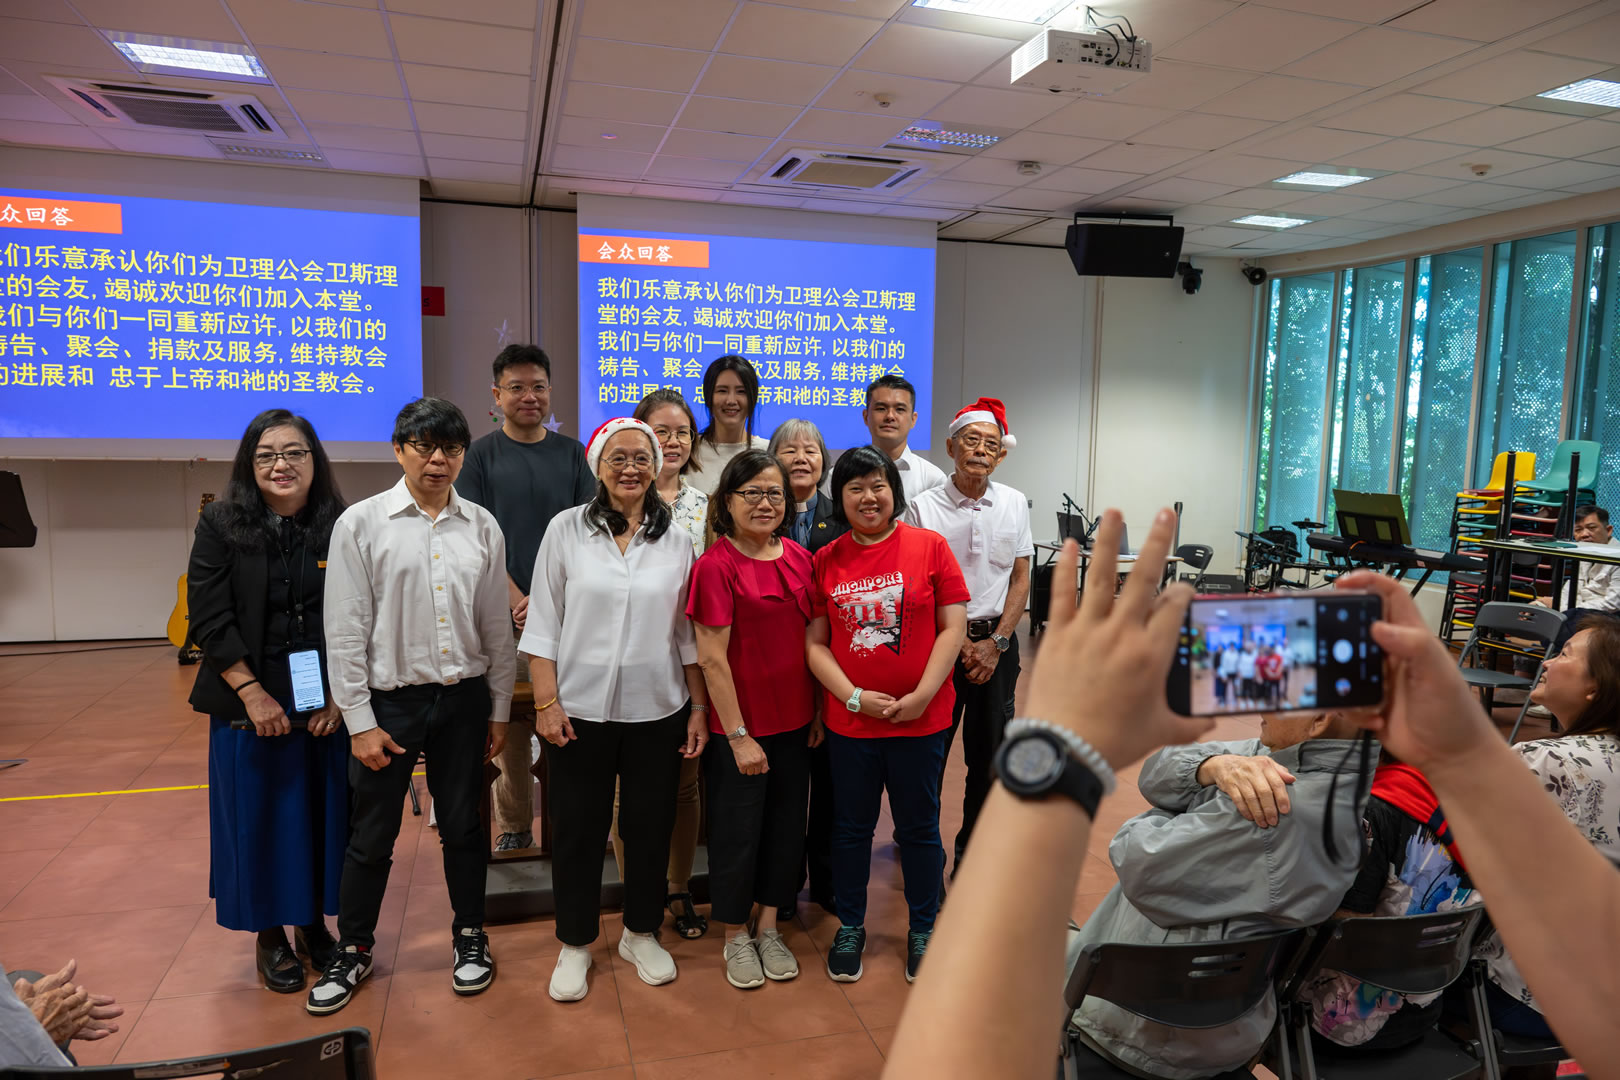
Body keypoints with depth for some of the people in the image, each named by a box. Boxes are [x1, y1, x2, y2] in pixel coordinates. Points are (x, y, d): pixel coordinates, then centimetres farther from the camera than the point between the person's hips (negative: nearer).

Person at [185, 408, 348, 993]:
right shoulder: (221, 526, -3)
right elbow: (209, 619, -7)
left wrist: (340, 696, -8)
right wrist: (252, 693, -13)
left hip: (328, 707, 1)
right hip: (250, 708, -1)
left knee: (323, 814, 10)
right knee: (260, 818, 9)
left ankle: (313, 921, 29)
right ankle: (270, 935, 26)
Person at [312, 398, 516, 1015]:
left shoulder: (482, 527, 1)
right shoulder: (361, 524, -6)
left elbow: (497, 628, 5)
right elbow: (344, 632, -6)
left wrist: (499, 710, 6)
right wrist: (360, 721, -8)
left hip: (464, 697, 2)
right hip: (389, 698, -2)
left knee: (463, 825, 14)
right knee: (371, 834, 10)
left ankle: (469, 936, 34)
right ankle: (353, 950, 32)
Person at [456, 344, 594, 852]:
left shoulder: (571, 452, 8)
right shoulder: (481, 455, 4)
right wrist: (520, 601, -11)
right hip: (507, 611, -1)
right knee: (511, 724, 4)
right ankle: (513, 827, 17)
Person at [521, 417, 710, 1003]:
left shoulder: (676, 539, 2)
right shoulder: (567, 530, -2)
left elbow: (687, 631, 6)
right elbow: (543, 624, -2)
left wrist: (699, 707, 3)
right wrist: (546, 703, -7)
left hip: (658, 710, 2)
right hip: (582, 708, -1)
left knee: (650, 827, 12)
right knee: (577, 829, 10)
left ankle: (641, 934, 33)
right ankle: (575, 944, 30)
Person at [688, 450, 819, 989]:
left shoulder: (800, 559, 2)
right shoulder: (716, 566, -15)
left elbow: (813, 640, 10)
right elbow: (711, 659, -15)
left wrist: (818, 711, 8)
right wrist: (738, 736, -14)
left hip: (794, 721, 6)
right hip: (739, 726, -5)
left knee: (786, 824, 15)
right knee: (738, 829, 9)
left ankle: (768, 926, 34)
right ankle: (737, 937, 30)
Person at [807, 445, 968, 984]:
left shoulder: (929, 546, -5)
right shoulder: (826, 561, 1)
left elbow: (954, 626, -6)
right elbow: (815, 643, 0)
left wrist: (922, 695, -13)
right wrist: (855, 696, -12)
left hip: (921, 719, -1)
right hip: (848, 721, 2)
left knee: (919, 828, 13)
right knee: (851, 827, 15)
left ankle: (923, 930, 33)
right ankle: (850, 928, 35)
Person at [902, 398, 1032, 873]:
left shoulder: (1014, 504, 5)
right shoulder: (923, 506, -6)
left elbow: (1020, 579, 6)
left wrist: (996, 642, -4)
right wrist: (959, 643, -8)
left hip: (997, 643, 3)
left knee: (989, 754, 10)